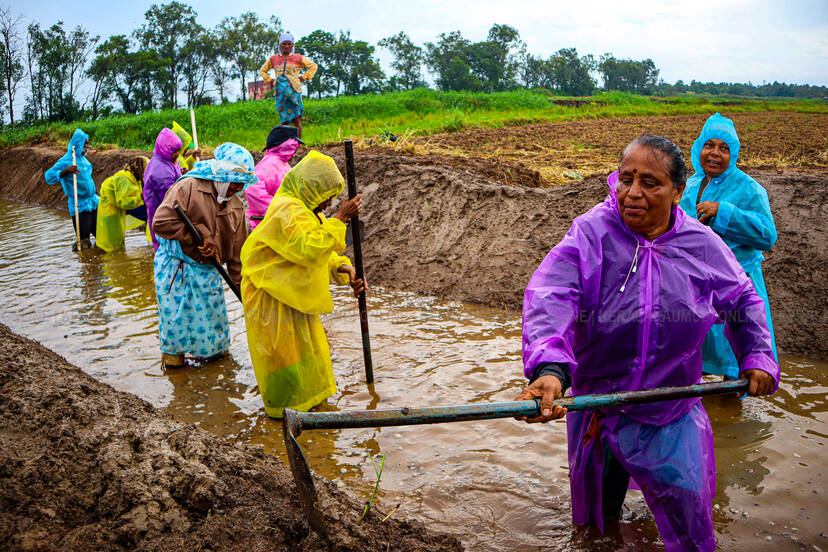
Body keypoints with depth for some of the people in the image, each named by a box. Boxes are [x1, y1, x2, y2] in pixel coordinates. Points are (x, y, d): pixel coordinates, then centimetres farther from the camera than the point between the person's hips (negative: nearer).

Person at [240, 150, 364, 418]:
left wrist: (343, 269, -4)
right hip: (272, 297, -10)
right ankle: (282, 411, 21)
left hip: (295, 296, 10)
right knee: (285, 353, 2)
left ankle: (307, 401, 38)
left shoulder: (303, 209, 12)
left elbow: (321, 254, 14)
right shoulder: (287, 210, -23)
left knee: (309, 349, 20)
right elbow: (310, 250, -34)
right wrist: (339, 218, -30)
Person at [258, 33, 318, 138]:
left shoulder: (298, 58, 13)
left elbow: (314, 66, 20)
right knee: (284, 120, -1)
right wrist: (269, 80, 15)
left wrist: (304, 77, 8)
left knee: (296, 119, -10)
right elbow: (262, 70, 31)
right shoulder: (273, 59, 19)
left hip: (294, 88, -2)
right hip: (279, 90, 2)